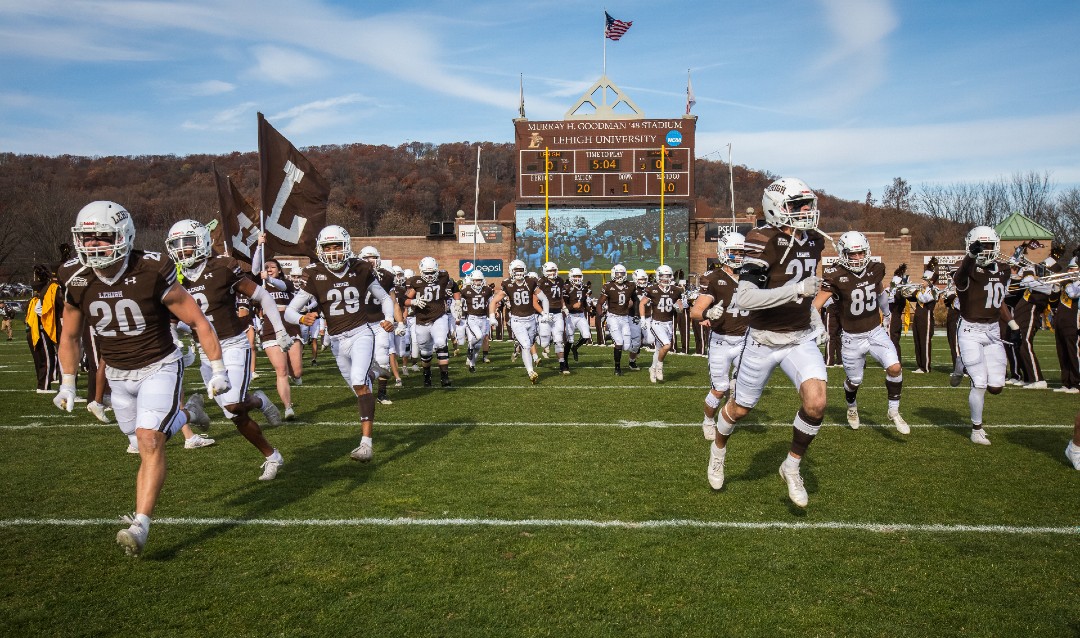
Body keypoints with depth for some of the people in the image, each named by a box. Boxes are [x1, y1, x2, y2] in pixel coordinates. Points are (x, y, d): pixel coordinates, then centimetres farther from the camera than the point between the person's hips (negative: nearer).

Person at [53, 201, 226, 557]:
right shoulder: (77, 281, -7)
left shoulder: (152, 273, -21)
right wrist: (67, 385, 10)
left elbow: (198, 322, -14)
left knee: (150, 441, -16)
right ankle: (186, 414, 42)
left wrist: (218, 371, -15)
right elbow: (69, 337, 10)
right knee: (146, 442, 12)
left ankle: (140, 525, -13)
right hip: (118, 374, 5)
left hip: (159, 367, -5)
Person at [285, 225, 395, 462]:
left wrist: (389, 319, -9)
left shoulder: (361, 269, -3)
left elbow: (384, 298, 11)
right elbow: (289, 311, -5)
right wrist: (302, 318, -28)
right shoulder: (314, 275, -5)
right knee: (361, 389, 10)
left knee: (359, 382, -23)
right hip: (337, 340, 3)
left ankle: (366, 443, -28)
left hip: (361, 333, -2)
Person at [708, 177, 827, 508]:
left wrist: (814, 318, 15)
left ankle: (792, 467, 9)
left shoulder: (812, 242, 3)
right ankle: (718, 449, 44)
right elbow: (745, 298, -30)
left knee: (816, 403, -16)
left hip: (801, 339, 5)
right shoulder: (763, 241, -20)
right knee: (740, 408, 11)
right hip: (763, 341, -5)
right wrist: (797, 290, -31)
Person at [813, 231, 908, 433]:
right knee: (854, 380, 10)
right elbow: (816, 303, -22)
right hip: (852, 338, -3)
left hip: (876, 332, 3)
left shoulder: (875, 269, -4)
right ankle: (852, 408, 43)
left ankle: (894, 412, 6)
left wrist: (886, 313, 31)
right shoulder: (836, 276, -19)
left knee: (894, 368, -14)